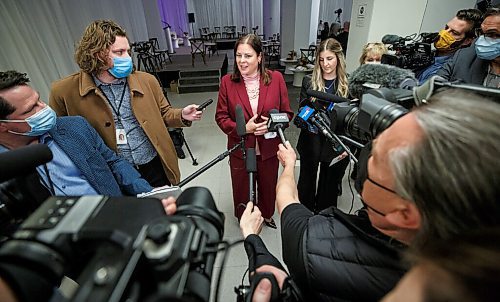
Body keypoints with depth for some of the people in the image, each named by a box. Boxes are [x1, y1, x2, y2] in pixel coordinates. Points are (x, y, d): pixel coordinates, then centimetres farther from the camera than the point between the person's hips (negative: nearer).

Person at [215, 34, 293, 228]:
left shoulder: (276, 78, -7)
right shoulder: (227, 82, -8)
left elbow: (286, 113, -1)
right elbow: (221, 117, -5)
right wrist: (243, 128, -21)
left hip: (269, 148, 1)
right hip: (240, 149, -1)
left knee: (268, 185, 23)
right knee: (242, 188, 18)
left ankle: (266, 215, 54)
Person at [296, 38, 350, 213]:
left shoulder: (348, 84, -2)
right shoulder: (309, 82, -2)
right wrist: (309, 104, -24)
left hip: (335, 145, 1)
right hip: (311, 144, 0)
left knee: (329, 187, 17)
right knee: (306, 185, 15)